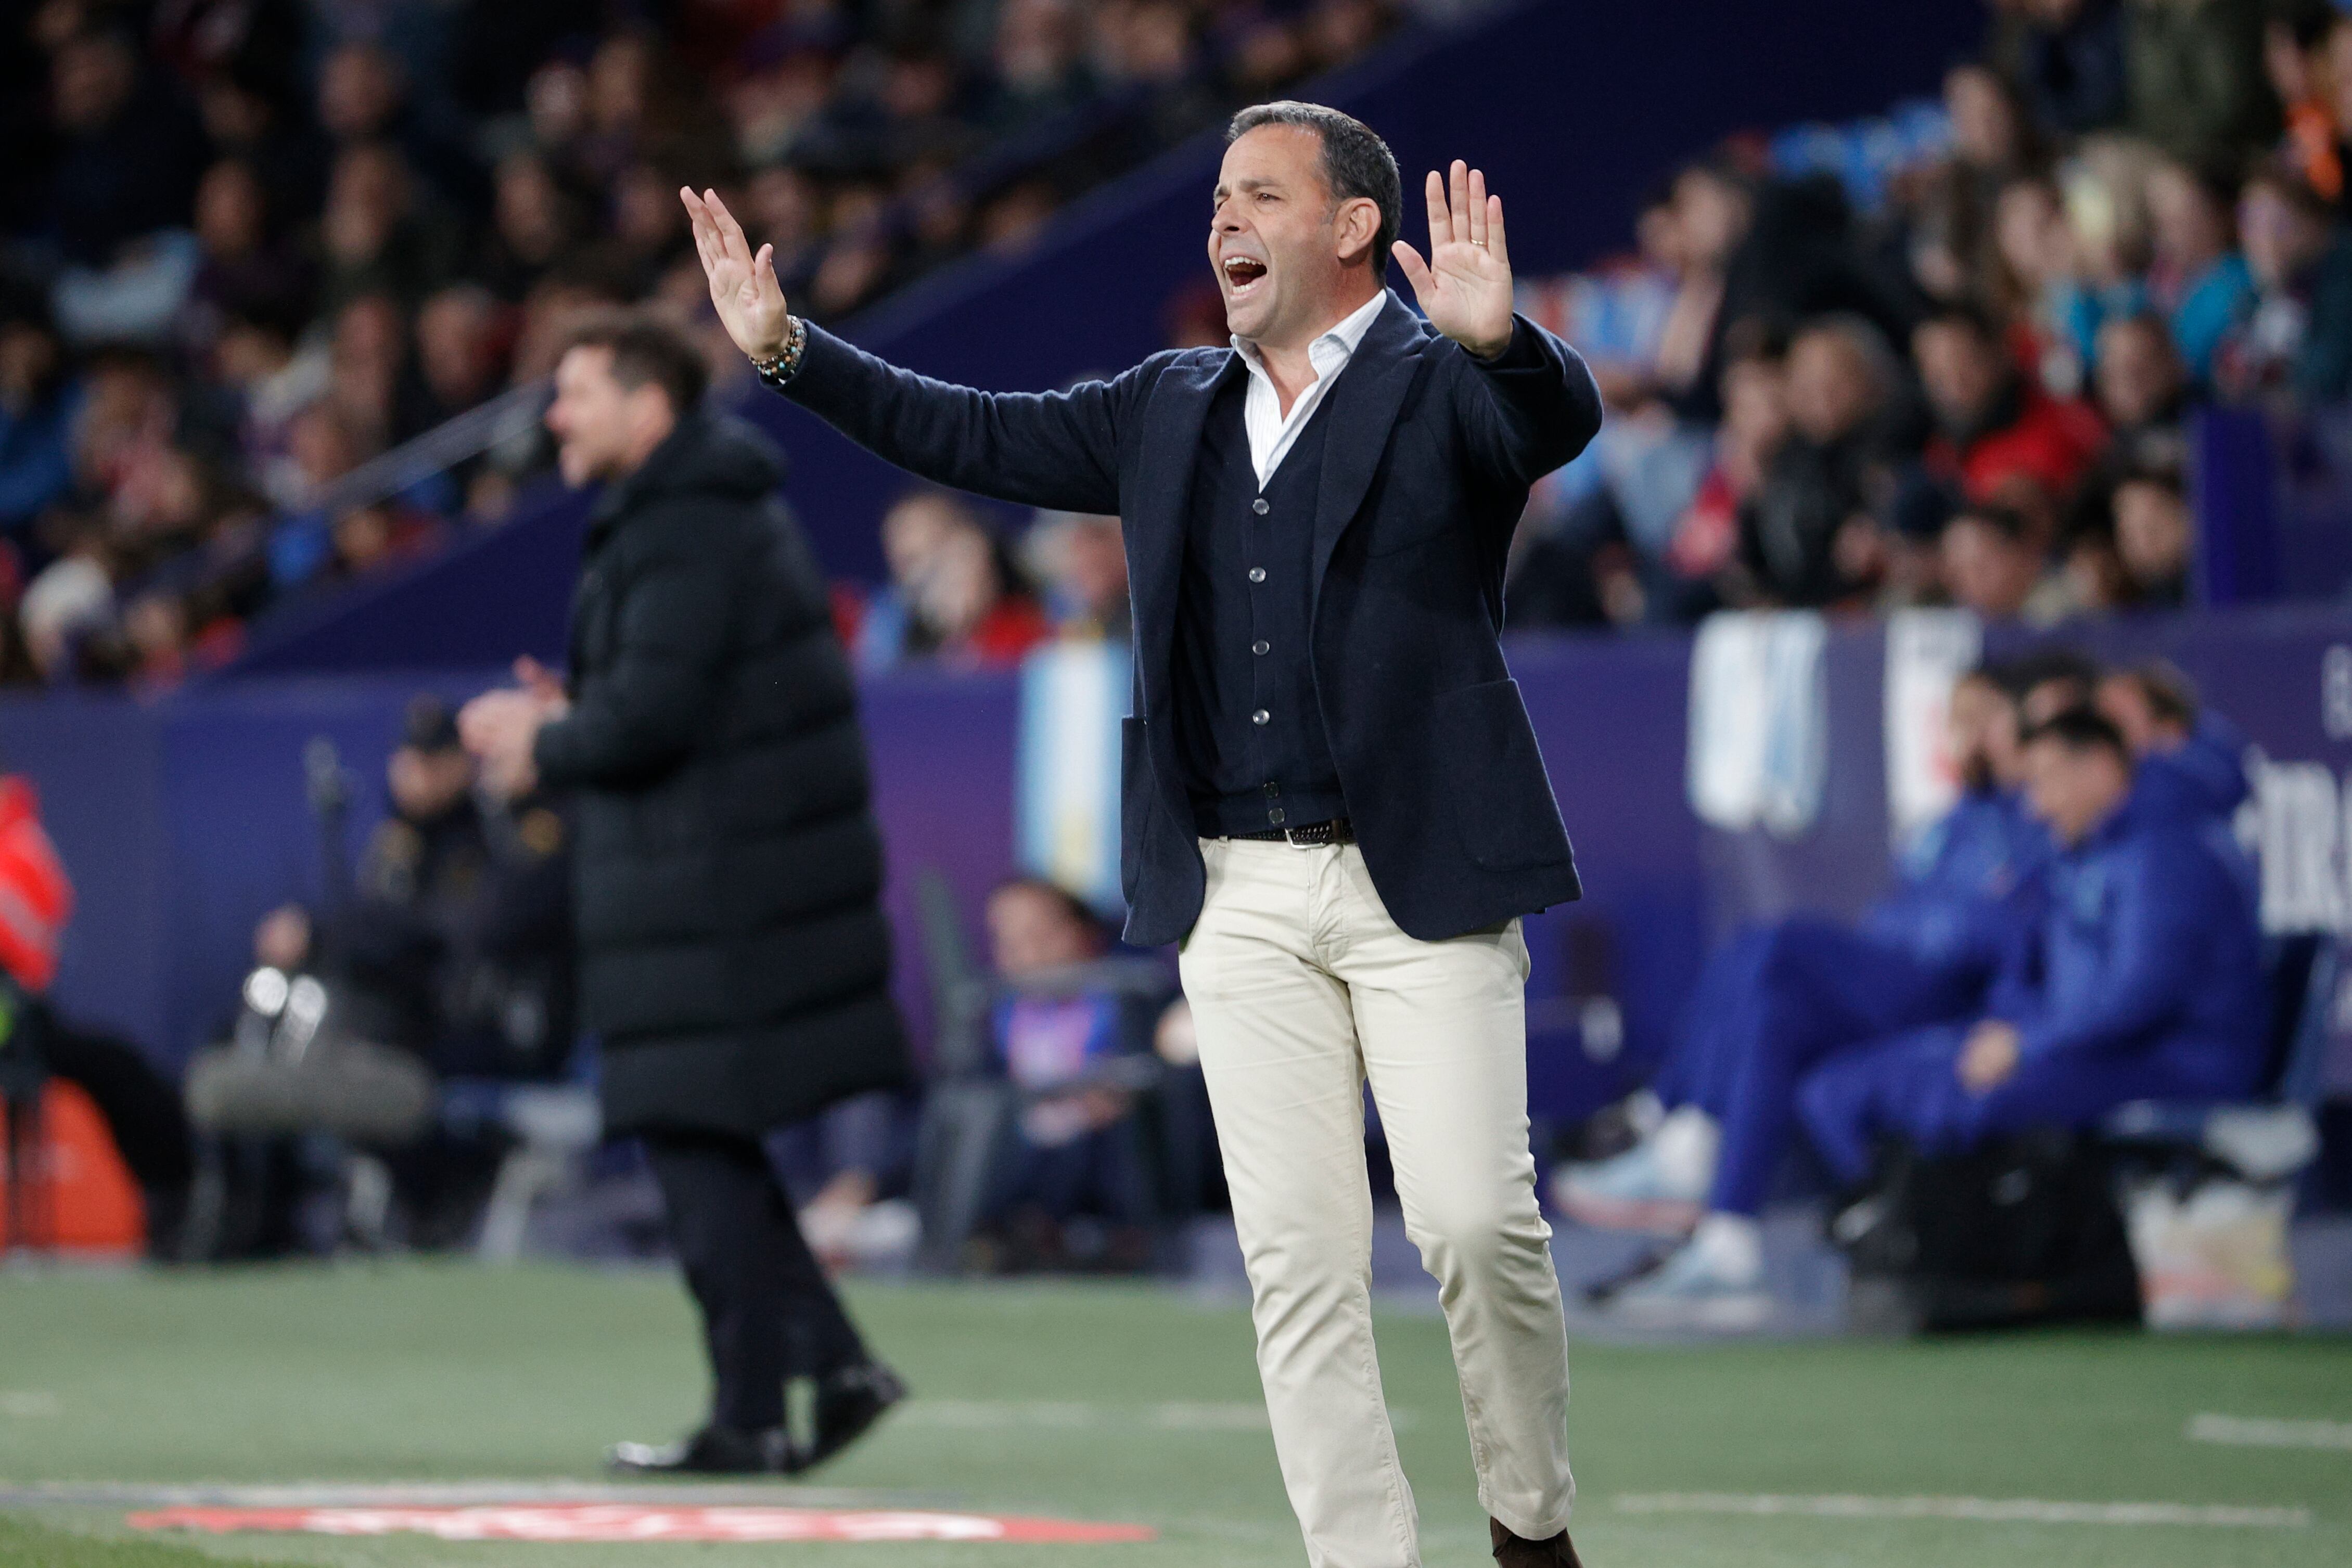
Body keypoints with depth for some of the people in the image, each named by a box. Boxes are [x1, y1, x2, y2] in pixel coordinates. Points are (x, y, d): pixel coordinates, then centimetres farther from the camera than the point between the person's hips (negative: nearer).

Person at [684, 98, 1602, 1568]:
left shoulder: (1442, 386, -1)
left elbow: (1564, 415, -21)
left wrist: (1497, 338, -43)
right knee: (1298, 1260, 1)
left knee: (1478, 1222, -10)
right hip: (1241, 896, 5)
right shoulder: (1170, 411, 17)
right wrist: (787, 347, 12)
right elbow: (977, 437, 20)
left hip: (1420, 882, -5)